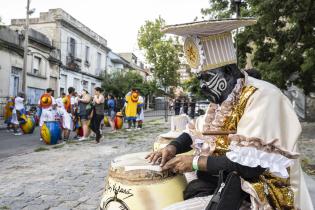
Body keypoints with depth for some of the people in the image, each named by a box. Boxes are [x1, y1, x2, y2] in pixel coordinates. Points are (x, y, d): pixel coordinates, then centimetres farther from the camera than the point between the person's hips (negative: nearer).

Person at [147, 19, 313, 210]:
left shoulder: (262, 96, -19)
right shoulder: (222, 99, 8)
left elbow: (251, 163, -26)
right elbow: (196, 131, 17)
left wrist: (196, 162, -19)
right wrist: (173, 147, -2)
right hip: (220, 184, 8)